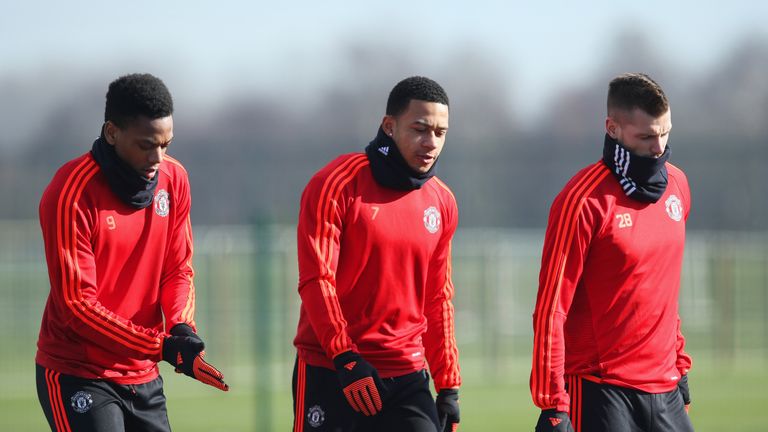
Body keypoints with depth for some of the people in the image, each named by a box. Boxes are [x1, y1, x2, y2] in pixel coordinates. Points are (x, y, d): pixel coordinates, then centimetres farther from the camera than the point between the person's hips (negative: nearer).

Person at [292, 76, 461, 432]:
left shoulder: (442, 202, 9)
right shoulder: (336, 185, -7)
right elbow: (316, 279, -12)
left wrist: (449, 386, 13)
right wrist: (346, 360, -21)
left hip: (407, 376, 4)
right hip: (328, 373, -4)